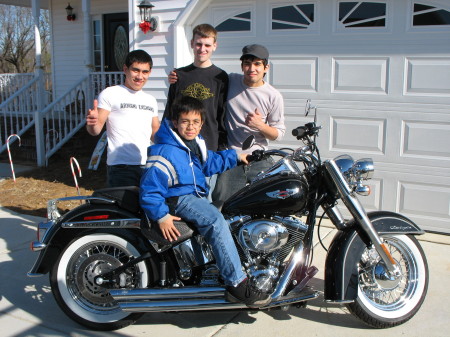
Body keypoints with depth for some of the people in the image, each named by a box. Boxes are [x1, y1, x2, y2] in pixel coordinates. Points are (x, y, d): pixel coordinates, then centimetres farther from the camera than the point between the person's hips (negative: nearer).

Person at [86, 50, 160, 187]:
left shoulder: (151, 100, 18)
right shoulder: (110, 94, 0)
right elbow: (96, 130, -7)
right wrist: (92, 123, -28)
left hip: (148, 166, 6)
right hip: (121, 168, -5)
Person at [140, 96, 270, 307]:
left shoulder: (197, 143, 9)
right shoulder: (165, 151, -19)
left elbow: (209, 163, 29)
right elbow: (150, 188, -21)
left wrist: (235, 156, 29)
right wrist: (162, 216, -26)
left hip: (197, 195, 10)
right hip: (178, 199, -10)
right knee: (216, 221, -33)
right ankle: (237, 285, -32)